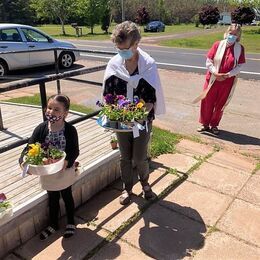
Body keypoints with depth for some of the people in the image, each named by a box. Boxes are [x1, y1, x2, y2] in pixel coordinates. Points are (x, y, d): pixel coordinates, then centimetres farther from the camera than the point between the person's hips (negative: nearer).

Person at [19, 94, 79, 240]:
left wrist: (67, 162, -34)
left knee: (67, 197, 21)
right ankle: (54, 224, 46)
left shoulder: (70, 130, -20)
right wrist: (24, 161, -33)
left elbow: (75, 151, -16)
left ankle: (71, 223, 44)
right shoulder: (41, 129, -15)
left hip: (65, 171, -2)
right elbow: (30, 147, -14)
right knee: (53, 199, 22)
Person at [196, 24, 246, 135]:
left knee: (220, 105, 11)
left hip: (228, 82, 0)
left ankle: (214, 125, 29)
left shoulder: (240, 48, -4)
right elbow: (208, 62, -4)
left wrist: (228, 75, -16)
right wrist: (215, 73, -16)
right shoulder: (218, 44, -5)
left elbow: (240, 66, -3)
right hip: (213, 79, 0)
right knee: (207, 102, 7)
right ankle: (205, 124, 25)